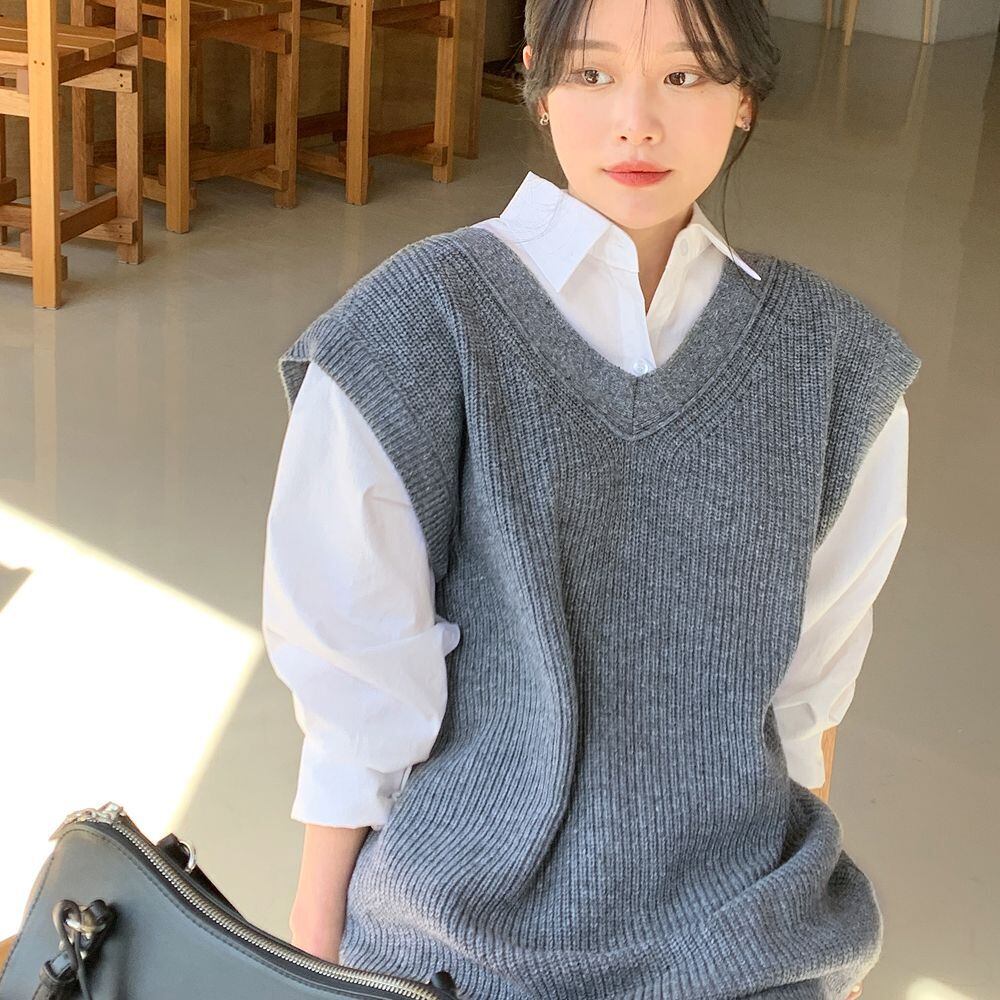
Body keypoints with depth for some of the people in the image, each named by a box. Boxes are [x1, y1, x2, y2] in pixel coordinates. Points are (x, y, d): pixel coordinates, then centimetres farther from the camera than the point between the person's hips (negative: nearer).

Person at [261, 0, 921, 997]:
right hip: (471, 917, -2)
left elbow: (808, 671, 5)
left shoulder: (827, 354, -3)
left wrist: (810, 901, 13)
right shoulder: (417, 327, -13)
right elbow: (353, 675, -9)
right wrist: (318, 920, -4)